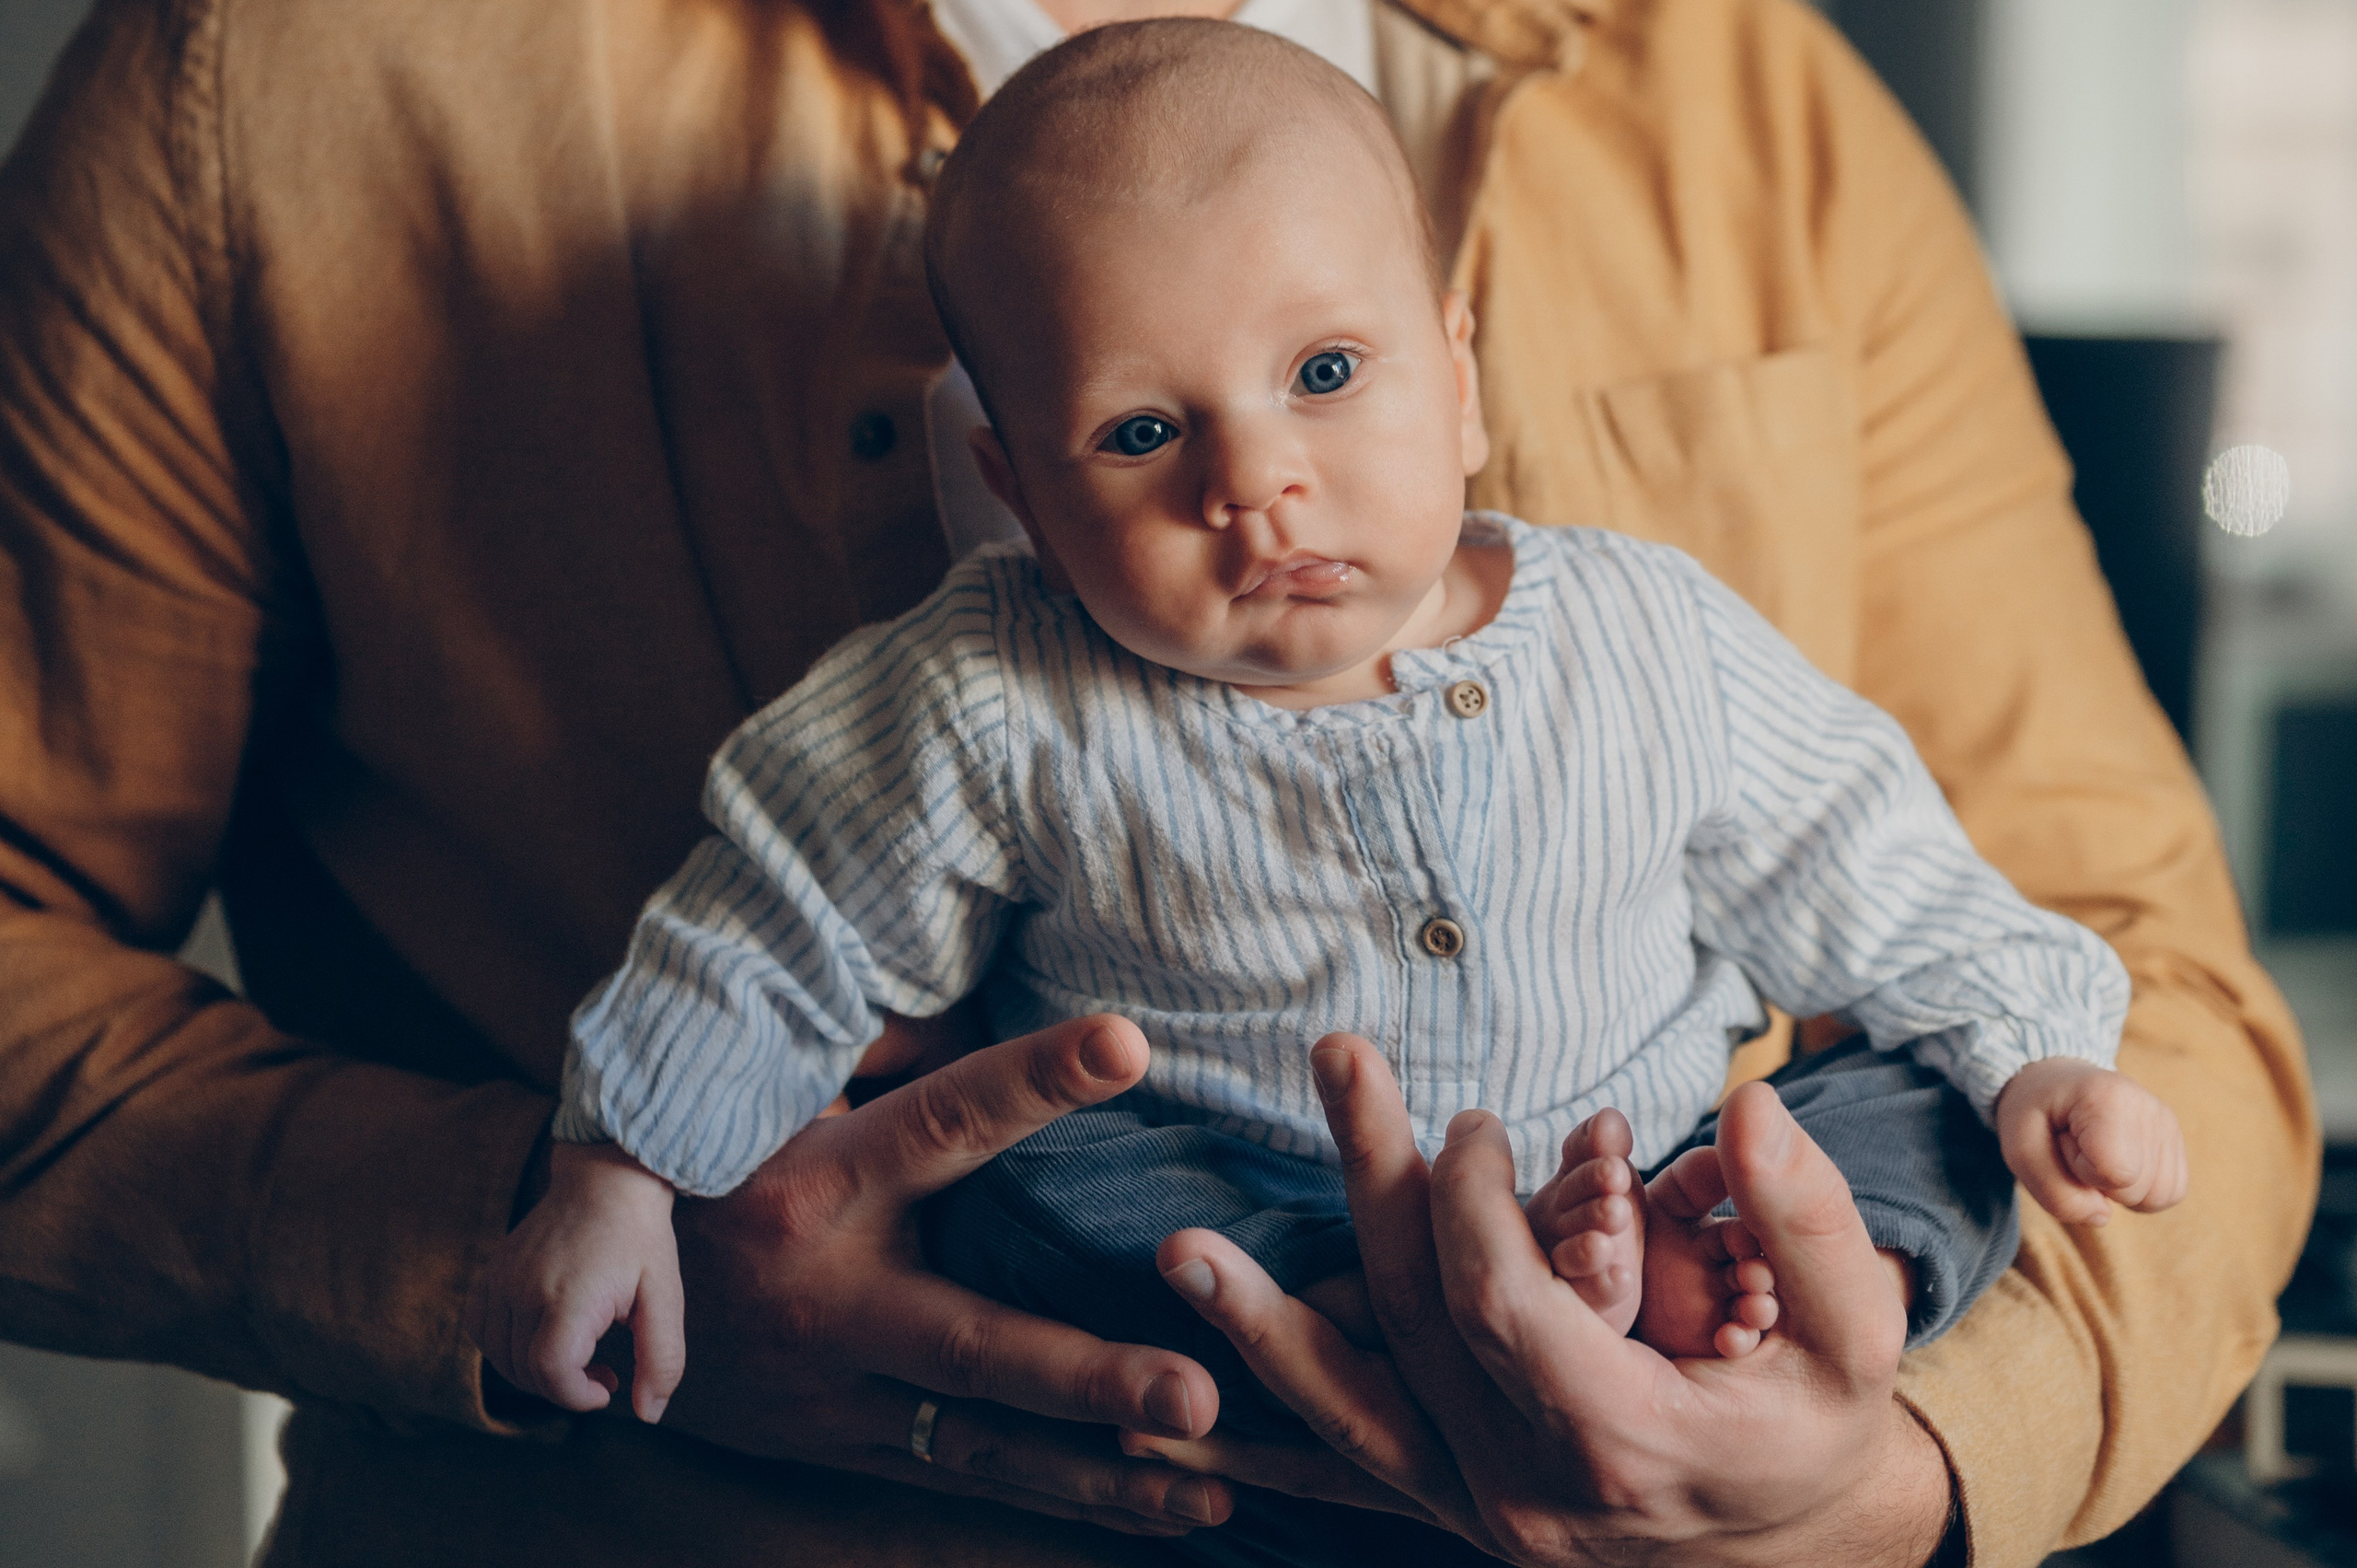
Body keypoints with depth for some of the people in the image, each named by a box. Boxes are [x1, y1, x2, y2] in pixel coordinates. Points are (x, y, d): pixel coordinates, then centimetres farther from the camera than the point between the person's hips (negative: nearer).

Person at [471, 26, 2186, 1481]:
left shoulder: (1653, 647, -6)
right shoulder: (1001, 706, -11)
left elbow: (1879, 890, 6)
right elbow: (777, 938, 0)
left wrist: (2034, 1054, -1)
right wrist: (613, 1186, -3)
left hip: (1651, 1159, 2)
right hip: (1213, 1199, -1)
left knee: (1929, 1117, -13)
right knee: (1021, 1196, -29)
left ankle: (1701, 1288, -37)